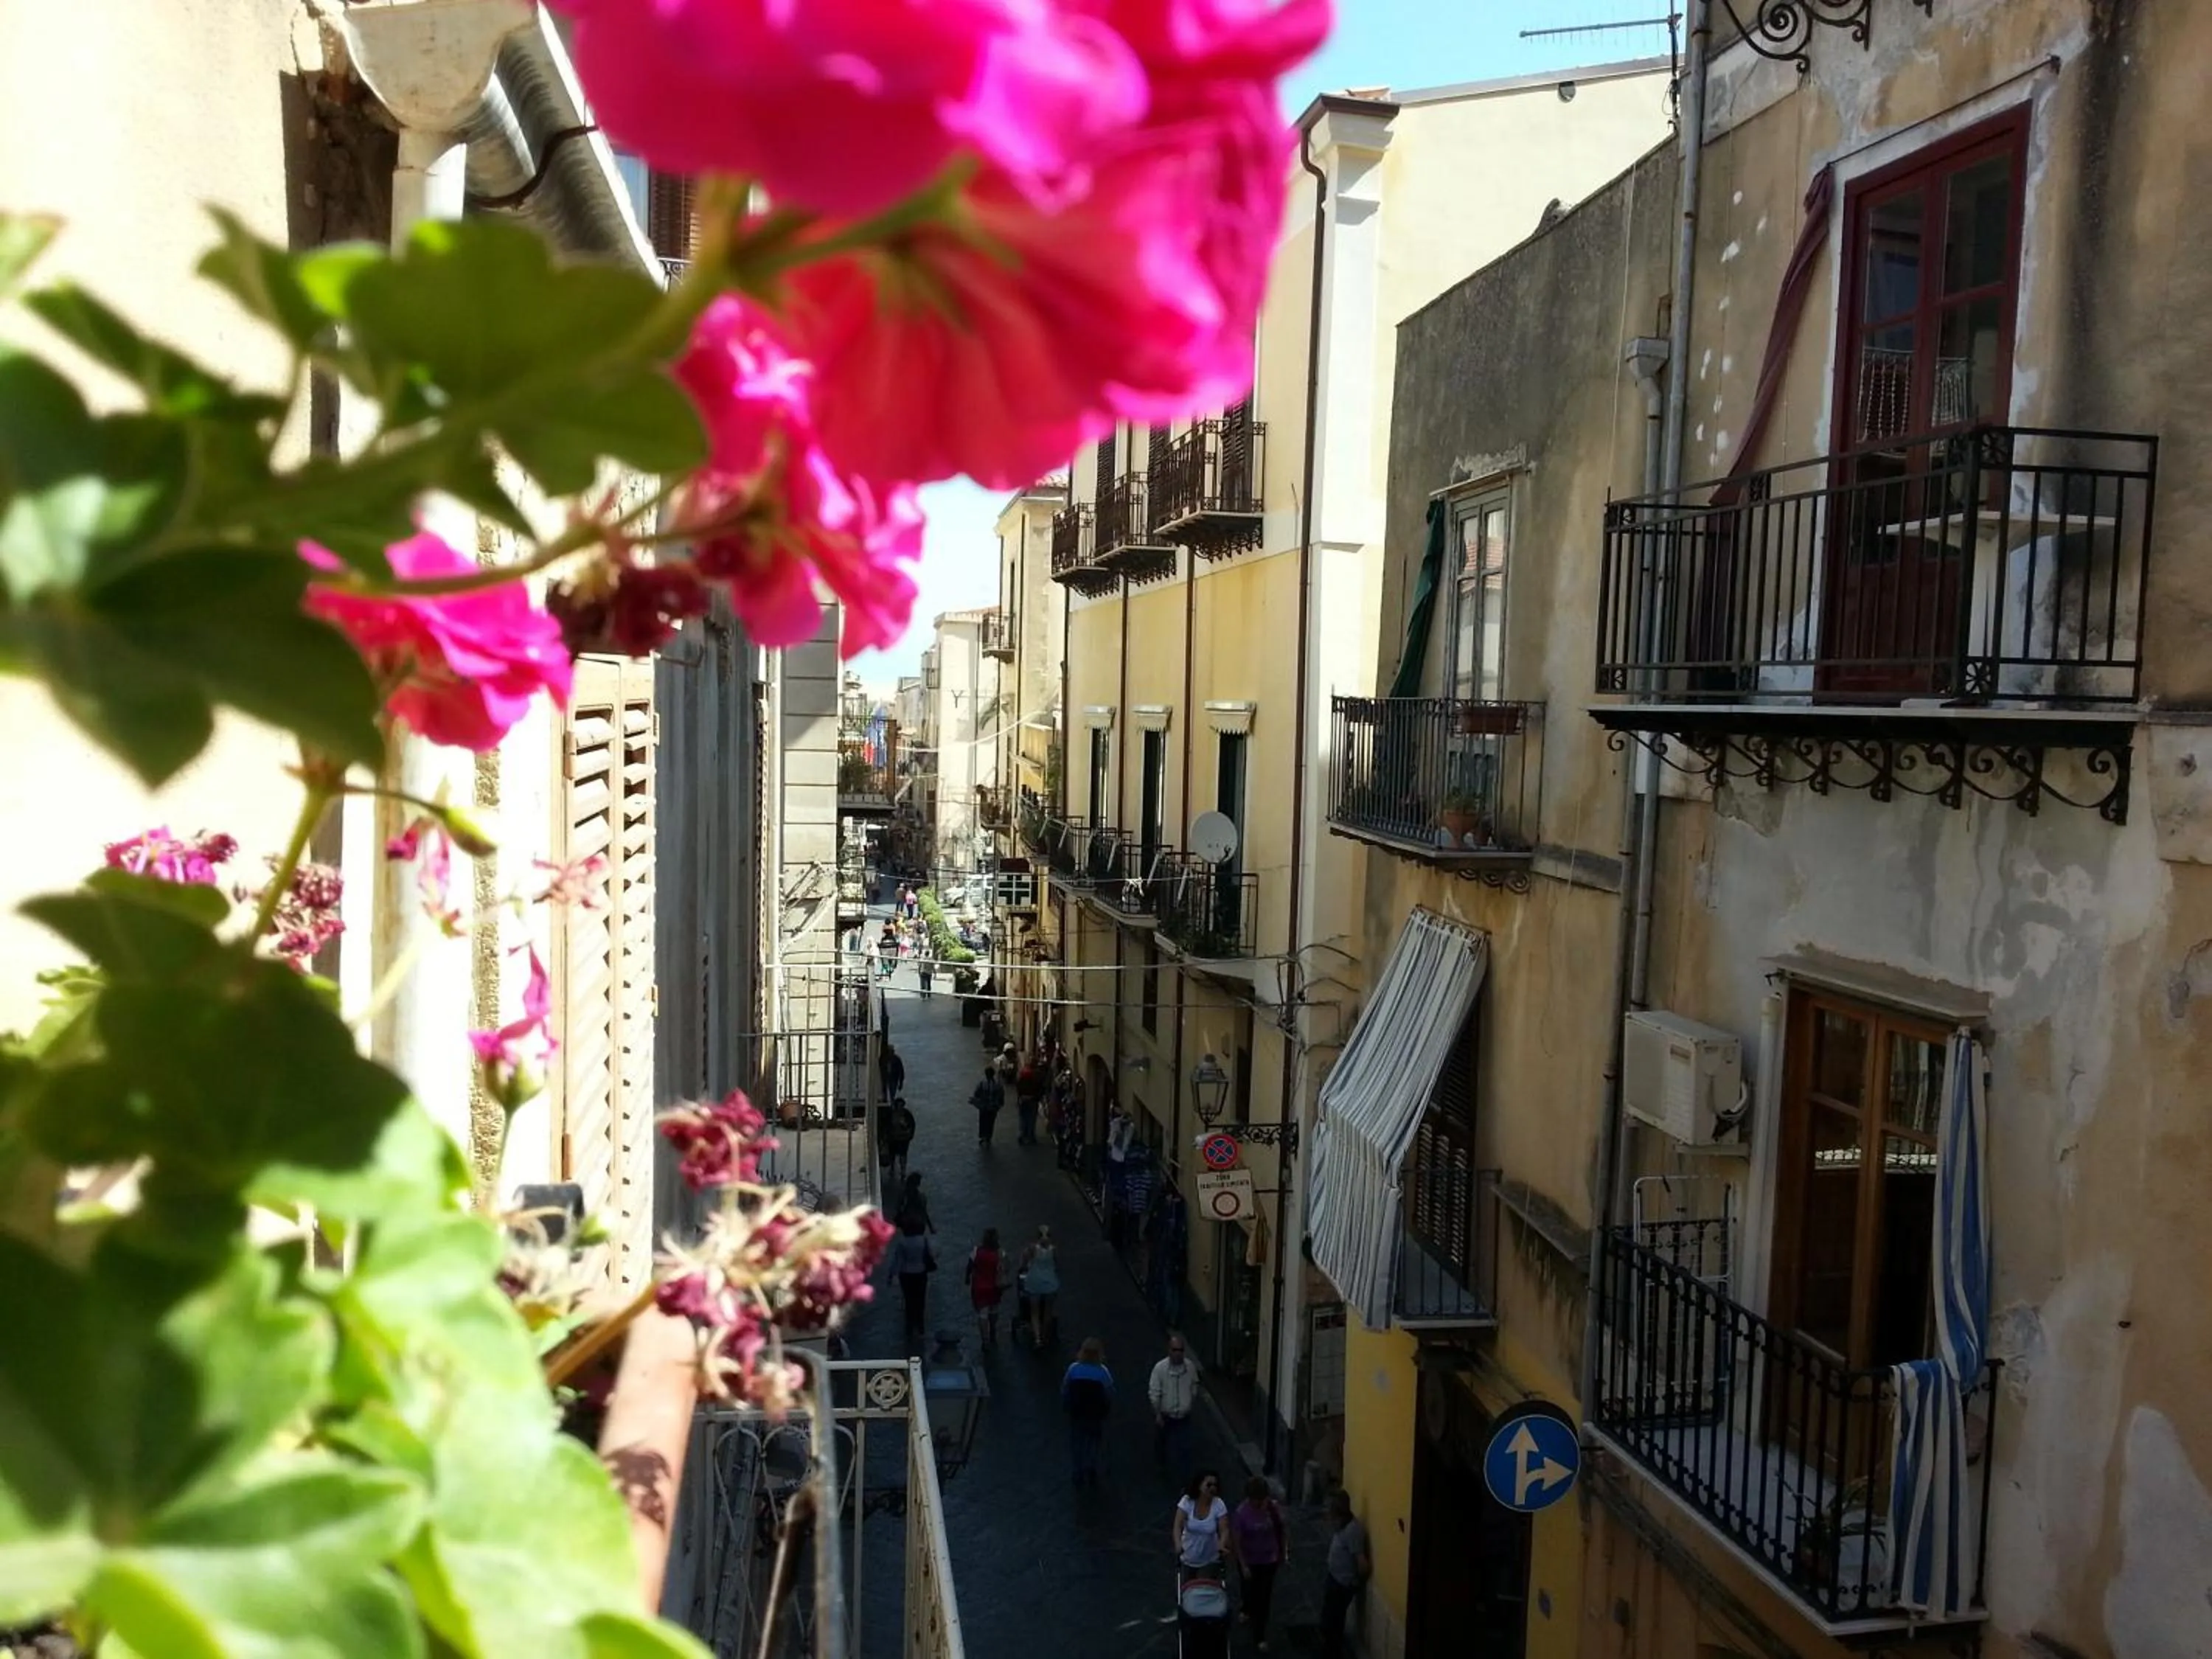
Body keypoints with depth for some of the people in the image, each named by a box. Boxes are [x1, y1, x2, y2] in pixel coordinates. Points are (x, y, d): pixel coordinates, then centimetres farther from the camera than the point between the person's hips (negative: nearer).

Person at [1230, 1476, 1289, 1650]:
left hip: (1269, 1559, 3)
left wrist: (1284, 1552, 4)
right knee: (1250, 1591, 16)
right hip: (1249, 1561, -3)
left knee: (1264, 1597, 12)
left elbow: (1283, 1529, 1)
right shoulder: (1241, 1513, -24)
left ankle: (1259, 1637, 28)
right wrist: (1243, 1566, -17)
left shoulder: (1274, 1507, -15)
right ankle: (1248, 1611, 47)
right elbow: (1235, 1541, -18)